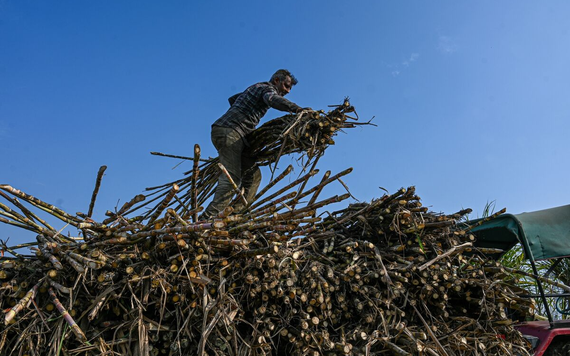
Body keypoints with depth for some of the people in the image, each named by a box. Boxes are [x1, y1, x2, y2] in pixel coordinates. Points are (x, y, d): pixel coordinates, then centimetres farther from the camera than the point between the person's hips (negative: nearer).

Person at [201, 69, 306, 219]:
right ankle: (207, 218, -28)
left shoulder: (256, 88, 27)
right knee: (231, 178, -21)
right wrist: (299, 109, -36)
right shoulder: (267, 88, -1)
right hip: (229, 132, -10)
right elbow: (273, 99, -27)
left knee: (253, 176, 5)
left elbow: (232, 99, 39)